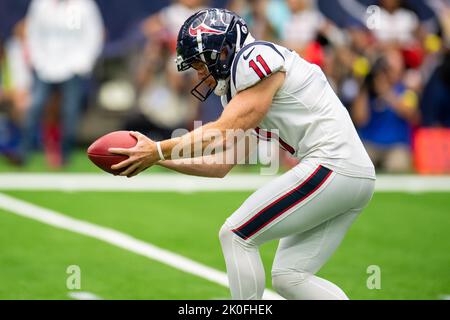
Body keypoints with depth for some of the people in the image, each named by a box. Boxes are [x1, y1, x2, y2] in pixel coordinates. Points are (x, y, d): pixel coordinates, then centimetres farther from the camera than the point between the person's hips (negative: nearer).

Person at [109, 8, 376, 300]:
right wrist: (158, 159, 17)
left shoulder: (256, 59, -8)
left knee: (236, 235, -5)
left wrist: (157, 151, -7)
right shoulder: (238, 92, 22)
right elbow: (220, 165, 24)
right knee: (288, 277, 10)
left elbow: (223, 136, -13)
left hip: (332, 166, -10)